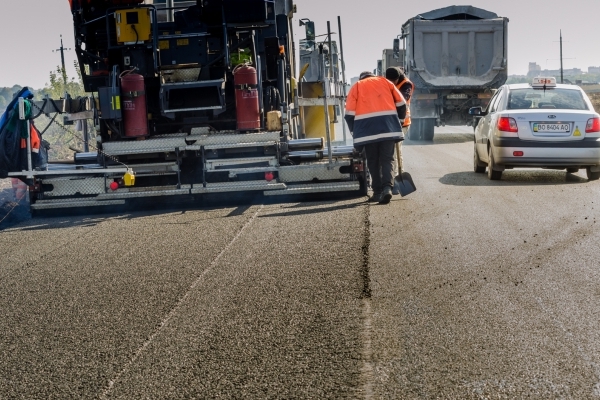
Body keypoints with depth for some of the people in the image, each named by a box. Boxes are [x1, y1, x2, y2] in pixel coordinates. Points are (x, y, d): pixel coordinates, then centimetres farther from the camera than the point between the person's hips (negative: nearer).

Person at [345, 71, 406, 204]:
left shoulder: (356, 86, 18)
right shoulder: (384, 81, 21)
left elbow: (350, 113, 8)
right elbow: (401, 103, 16)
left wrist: (355, 133, 16)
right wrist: (400, 122, 28)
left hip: (367, 128, -1)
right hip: (389, 127, 1)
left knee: (373, 162, 11)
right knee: (387, 160, 4)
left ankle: (377, 192, 9)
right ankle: (387, 187, -16)